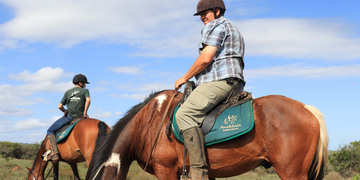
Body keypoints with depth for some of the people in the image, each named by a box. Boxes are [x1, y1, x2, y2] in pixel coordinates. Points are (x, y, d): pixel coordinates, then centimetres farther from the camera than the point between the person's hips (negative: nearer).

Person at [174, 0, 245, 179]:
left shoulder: (215, 26, -2)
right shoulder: (233, 30, 30)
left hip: (219, 81, -11)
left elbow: (206, 58, -14)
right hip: (234, 84, 11)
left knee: (185, 114, -24)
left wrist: (184, 78, -3)